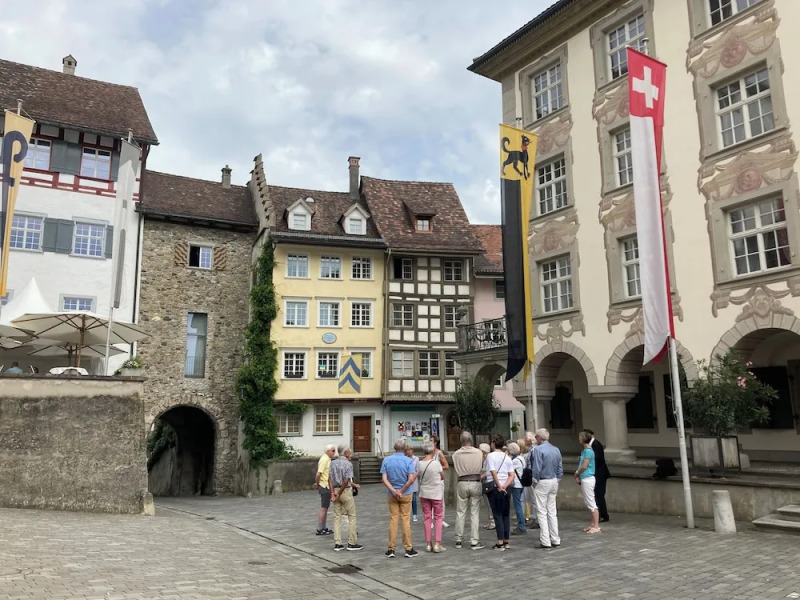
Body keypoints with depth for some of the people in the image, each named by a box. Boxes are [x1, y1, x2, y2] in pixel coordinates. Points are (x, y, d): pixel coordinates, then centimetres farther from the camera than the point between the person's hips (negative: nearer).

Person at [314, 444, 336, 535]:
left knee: (325, 508, 15)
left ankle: (324, 528, 22)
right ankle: (319, 529, 1)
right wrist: (317, 484, -10)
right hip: (324, 487, -10)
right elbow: (318, 474, -23)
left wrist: (317, 484, 14)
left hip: (327, 487, 10)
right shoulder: (324, 460, -18)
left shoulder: (327, 459, 13)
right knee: (323, 508, -4)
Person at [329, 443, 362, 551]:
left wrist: (333, 492, -6)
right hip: (346, 491, -6)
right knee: (352, 517, 4)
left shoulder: (333, 463, 6)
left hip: (335, 490, 6)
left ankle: (337, 543, 10)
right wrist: (339, 494, -11)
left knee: (337, 517, 10)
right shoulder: (348, 464, -13)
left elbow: (330, 478, -1)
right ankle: (352, 543, 6)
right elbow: (346, 482, -19)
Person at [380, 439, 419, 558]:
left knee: (393, 520, 8)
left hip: (391, 494, 2)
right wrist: (401, 491, -11)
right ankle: (408, 549, 10)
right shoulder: (408, 461, -10)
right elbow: (411, 479, -18)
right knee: (406, 520, 5)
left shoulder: (386, 460, -2)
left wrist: (393, 491, -13)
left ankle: (391, 549, 11)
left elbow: (384, 479, -8)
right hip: (405, 494, -2)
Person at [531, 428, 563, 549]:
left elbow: (536, 468, -17)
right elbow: (560, 468, 10)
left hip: (542, 483, -7)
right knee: (552, 511, 13)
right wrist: (557, 480, 16)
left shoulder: (538, 449, -14)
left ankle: (545, 541, -2)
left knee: (542, 512, -1)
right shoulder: (556, 450, 7)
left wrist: (535, 480, -4)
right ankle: (555, 540, 15)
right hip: (554, 481, 7)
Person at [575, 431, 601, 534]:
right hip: (584, 479, 10)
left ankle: (596, 526, -1)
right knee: (588, 503, 14)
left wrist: (577, 473, -3)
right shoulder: (584, 450, 13)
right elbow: (581, 465, 15)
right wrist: (578, 477, 4)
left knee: (591, 503, -5)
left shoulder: (588, 451, -16)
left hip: (588, 479, -10)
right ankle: (593, 524, 22)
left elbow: (584, 466, -19)